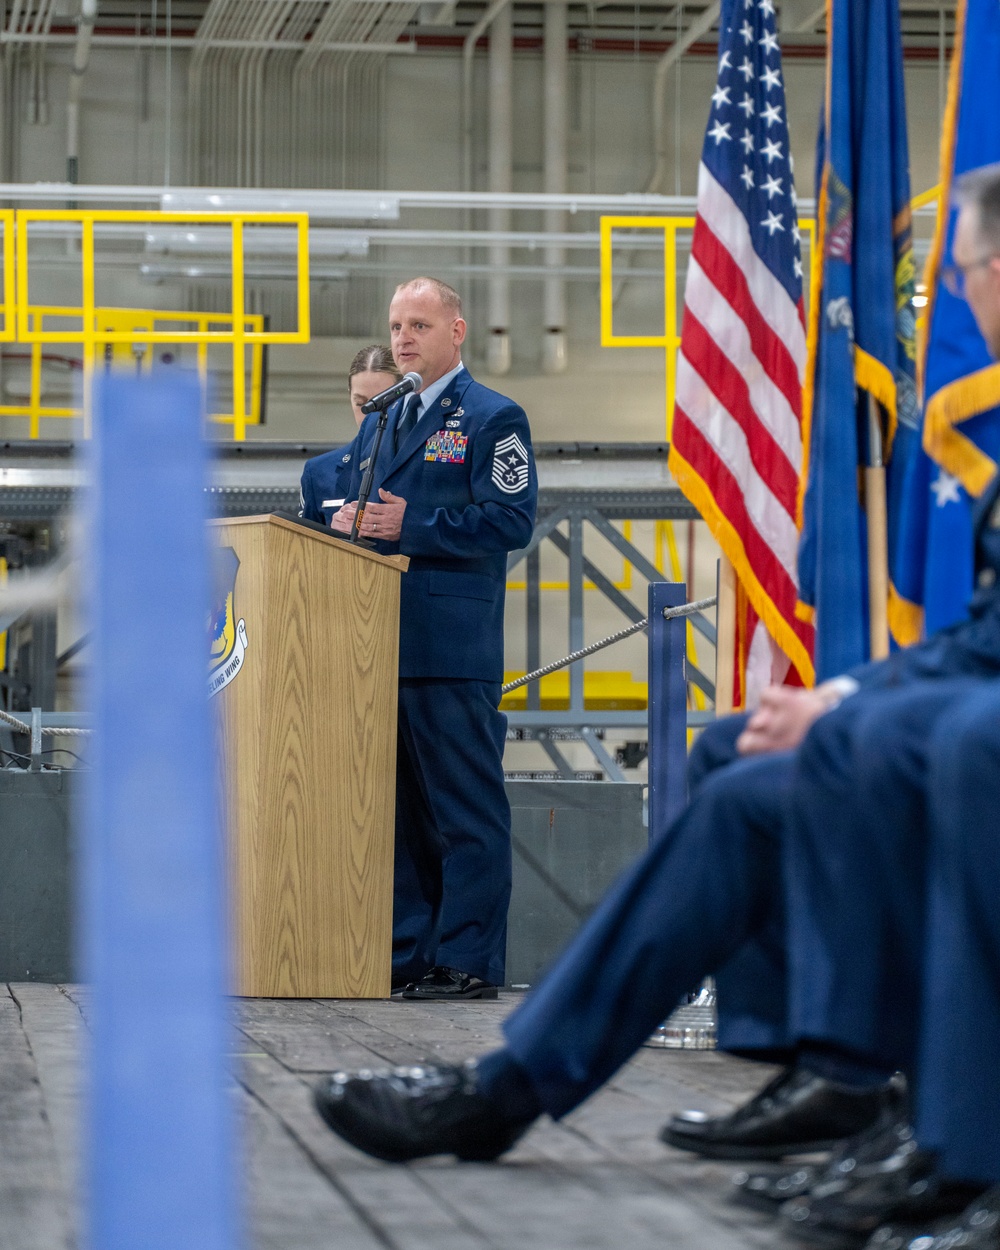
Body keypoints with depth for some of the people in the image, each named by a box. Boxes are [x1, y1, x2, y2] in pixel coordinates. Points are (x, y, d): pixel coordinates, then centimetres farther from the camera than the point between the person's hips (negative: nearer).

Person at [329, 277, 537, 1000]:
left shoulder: (493, 418, -1)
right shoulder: (379, 423, 22)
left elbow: (511, 521, -11)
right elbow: (356, 503, 27)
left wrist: (411, 527, -16)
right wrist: (349, 521, 3)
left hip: (453, 650, -7)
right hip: (381, 642, 7)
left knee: (467, 811, -5)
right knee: (398, 806, 9)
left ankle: (468, 962, -4)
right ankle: (407, 954, 14)